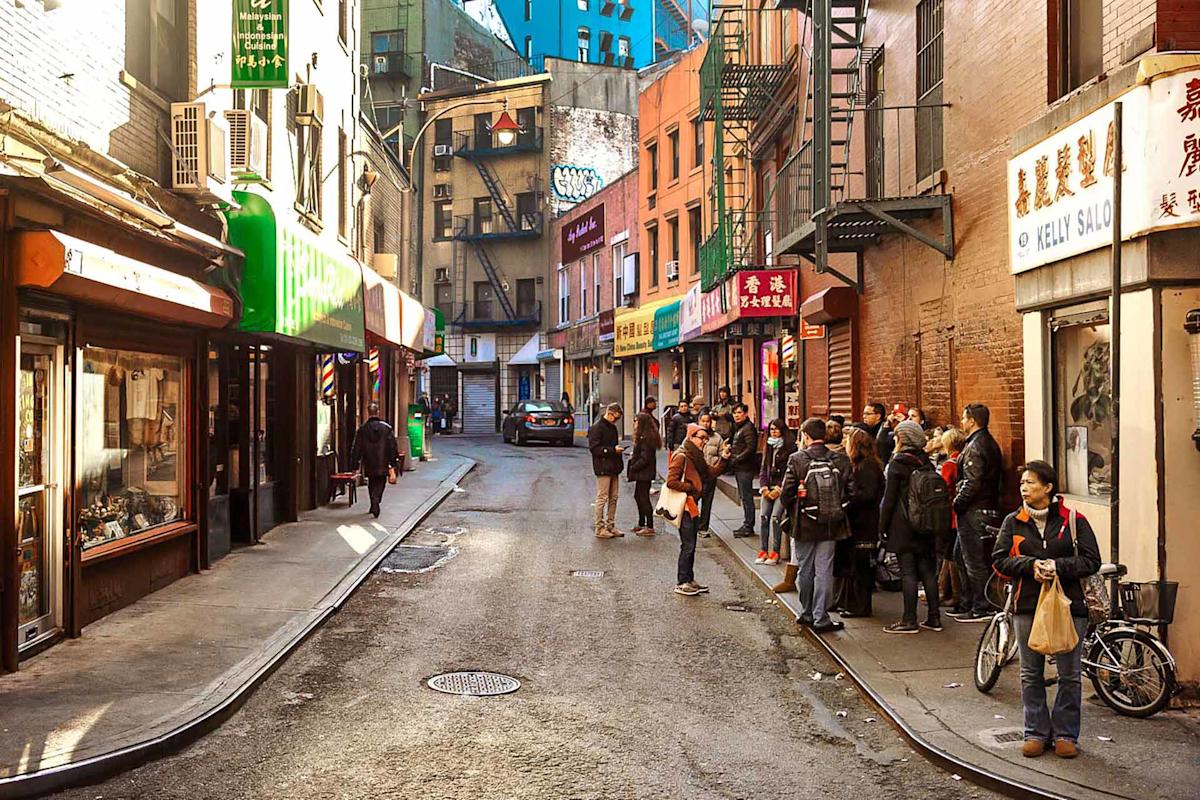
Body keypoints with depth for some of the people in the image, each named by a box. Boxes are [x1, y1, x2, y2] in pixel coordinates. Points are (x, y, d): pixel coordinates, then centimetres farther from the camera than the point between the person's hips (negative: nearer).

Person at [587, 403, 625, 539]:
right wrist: (613, 450, -20)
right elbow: (594, 448, -18)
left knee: (613, 498, 11)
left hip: (613, 468, 9)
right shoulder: (596, 428, -11)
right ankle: (599, 529, 1)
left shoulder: (612, 427, 17)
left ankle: (611, 526, 19)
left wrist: (618, 448, 8)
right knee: (602, 498, -5)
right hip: (603, 468, -9)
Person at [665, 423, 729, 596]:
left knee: (691, 545, 14)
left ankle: (689, 580, 23)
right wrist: (690, 488, -14)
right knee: (687, 545, -5)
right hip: (683, 506, -9)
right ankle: (681, 583, 2)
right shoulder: (681, 456, -16)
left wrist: (723, 459, 3)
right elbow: (671, 481, -22)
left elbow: (712, 473, 15)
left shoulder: (696, 457, 14)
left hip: (692, 505, 9)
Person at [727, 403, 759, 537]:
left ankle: (748, 527, -2)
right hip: (739, 468, 10)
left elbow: (751, 448, -21)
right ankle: (747, 525, 21)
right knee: (743, 496, 14)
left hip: (745, 467, -10)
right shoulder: (738, 427, 18)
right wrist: (731, 450, 6)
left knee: (746, 497, -6)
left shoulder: (748, 427, -13)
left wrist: (736, 459, -18)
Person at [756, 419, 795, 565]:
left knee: (775, 517, -15)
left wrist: (778, 489, -11)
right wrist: (764, 487, 2)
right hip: (768, 488, 6)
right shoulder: (768, 447, 17)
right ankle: (763, 551, -1)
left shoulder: (790, 448, -3)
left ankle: (775, 553, -10)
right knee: (764, 517, -4)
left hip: (782, 489, -6)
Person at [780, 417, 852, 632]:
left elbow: (786, 493, -11)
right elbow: (849, 491, -4)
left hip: (805, 525, -2)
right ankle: (821, 617, 7)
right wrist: (837, 506, 12)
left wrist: (792, 509, 9)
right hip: (831, 525, 2)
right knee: (824, 570, 7)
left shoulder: (797, 459, -12)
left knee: (805, 570, 13)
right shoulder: (841, 459, -5)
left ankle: (807, 613, 24)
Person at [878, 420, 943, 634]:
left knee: (908, 572, -3)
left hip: (903, 526, -6)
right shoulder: (926, 463, 7)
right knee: (928, 570, 10)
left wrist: (882, 527, -4)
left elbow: (889, 499, -11)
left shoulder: (897, 464, -11)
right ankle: (934, 618, 14)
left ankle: (909, 620, 0)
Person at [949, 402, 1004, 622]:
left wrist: (957, 503, -12)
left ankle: (981, 609, 2)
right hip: (989, 508, 10)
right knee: (971, 559, 17)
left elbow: (971, 482, -24)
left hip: (974, 511, -10)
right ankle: (968, 604, 24)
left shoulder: (975, 446, -17)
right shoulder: (990, 443, 14)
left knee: (974, 561, -3)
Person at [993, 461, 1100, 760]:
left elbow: (1092, 561, -4)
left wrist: (1058, 566, -18)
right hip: (1027, 606, 2)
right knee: (1031, 674, 9)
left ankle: (1065, 735, 19)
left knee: (1069, 675, 6)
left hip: (1068, 604, -2)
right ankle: (1036, 733, 20)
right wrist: (1031, 565, -15)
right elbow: (999, 559, 0)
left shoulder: (1073, 520, -2)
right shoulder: (1013, 522, 5)